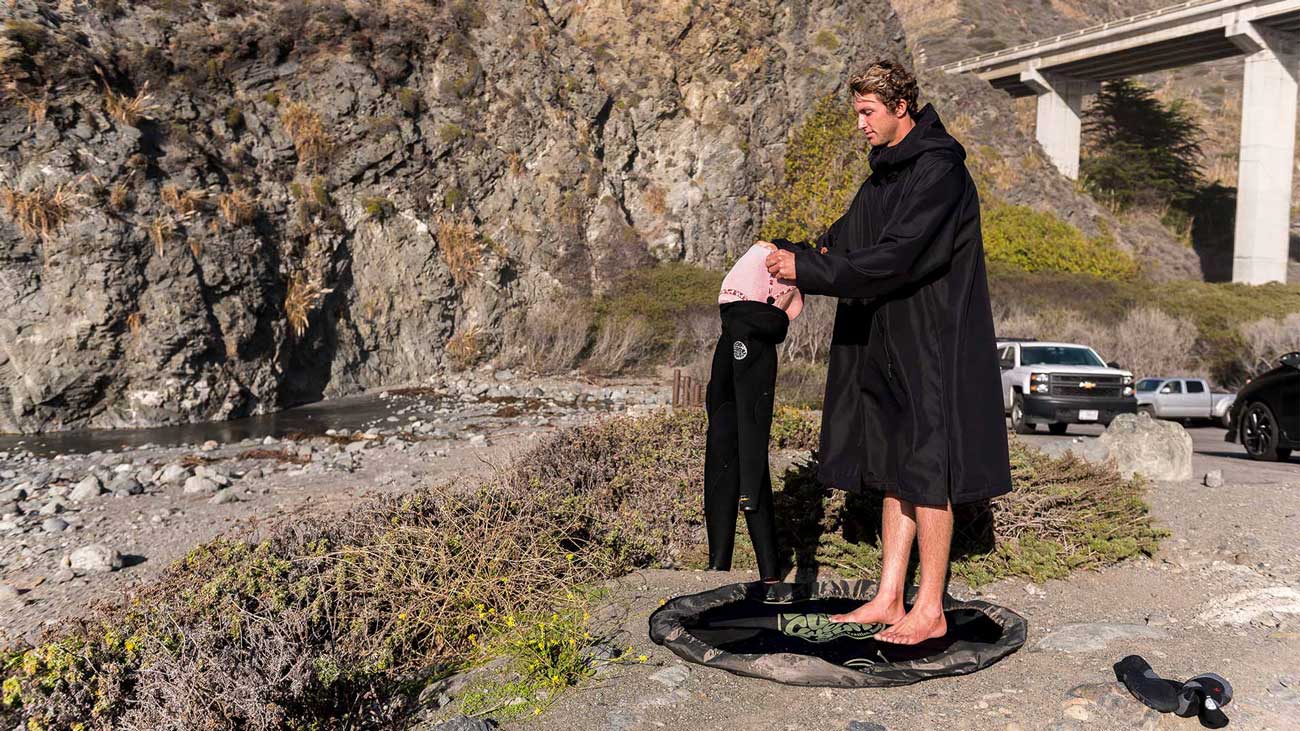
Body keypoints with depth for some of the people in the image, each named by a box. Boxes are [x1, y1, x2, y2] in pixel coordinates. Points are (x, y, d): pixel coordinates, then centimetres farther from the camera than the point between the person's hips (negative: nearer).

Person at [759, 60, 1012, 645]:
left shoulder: (938, 171, -15)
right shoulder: (887, 170, 15)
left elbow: (894, 257, -23)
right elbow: (847, 240, 11)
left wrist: (807, 270, -20)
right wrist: (798, 258, -8)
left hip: (931, 345, -9)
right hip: (890, 343, 9)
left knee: (925, 473, -3)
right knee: (894, 470, 11)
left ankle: (930, 611, 8)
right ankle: (889, 600, 19)